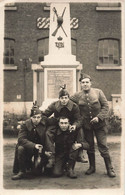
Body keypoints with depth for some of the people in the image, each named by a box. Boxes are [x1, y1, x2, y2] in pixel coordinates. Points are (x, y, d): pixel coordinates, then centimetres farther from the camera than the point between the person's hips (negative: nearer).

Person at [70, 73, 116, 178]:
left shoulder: (98, 92, -2)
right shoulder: (77, 96, 1)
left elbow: (106, 106, -5)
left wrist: (99, 117, -14)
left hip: (99, 124, -2)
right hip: (86, 125, 2)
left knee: (103, 146, 1)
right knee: (89, 147, 12)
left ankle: (110, 168, 15)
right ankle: (92, 167, 29)